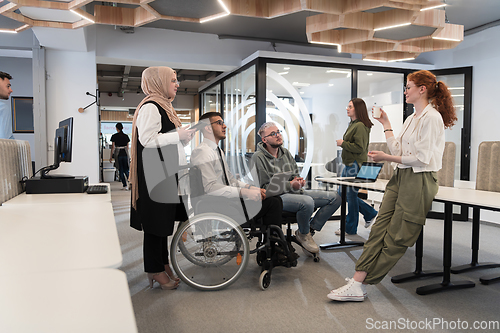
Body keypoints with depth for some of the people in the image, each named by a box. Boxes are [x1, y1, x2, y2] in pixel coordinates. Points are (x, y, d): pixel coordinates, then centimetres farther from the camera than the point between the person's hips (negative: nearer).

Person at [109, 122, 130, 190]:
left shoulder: (114, 136, -5)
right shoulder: (126, 136, 4)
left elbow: (113, 147, -4)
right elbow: (127, 147, 9)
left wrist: (111, 156, 5)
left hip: (118, 154, -2)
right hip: (125, 153, 2)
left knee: (121, 170, 5)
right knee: (126, 169, 12)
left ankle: (125, 185, 3)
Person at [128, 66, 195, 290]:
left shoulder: (163, 105, 19)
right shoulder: (150, 107, -14)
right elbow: (147, 140, -23)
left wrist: (185, 136, 12)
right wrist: (178, 135, -18)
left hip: (167, 173, 10)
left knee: (164, 220, 15)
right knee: (156, 221, -1)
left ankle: (162, 265, 27)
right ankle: (154, 270, 12)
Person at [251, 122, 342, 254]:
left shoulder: (286, 152, 16)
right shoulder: (258, 157, -7)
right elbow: (264, 187, -12)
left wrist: (298, 181, -3)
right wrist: (290, 185, -19)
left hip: (295, 192, 8)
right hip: (276, 196, -8)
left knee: (335, 197, -3)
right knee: (307, 202, -38)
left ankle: (310, 228, 0)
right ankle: (303, 234, -8)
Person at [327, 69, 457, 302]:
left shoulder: (431, 117, -10)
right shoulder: (412, 118, 21)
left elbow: (422, 158, -16)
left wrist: (385, 158, -12)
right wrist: (385, 124, 21)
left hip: (419, 180, -9)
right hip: (400, 177, 9)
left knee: (396, 238, -2)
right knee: (380, 228, -2)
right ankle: (358, 283, -5)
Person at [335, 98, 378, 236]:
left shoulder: (360, 126, -15)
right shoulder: (352, 124, 16)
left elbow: (359, 148, -22)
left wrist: (343, 143, -14)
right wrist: (342, 143, 11)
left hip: (355, 165, -11)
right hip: (348, 164, 11)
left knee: (351, 195, 0)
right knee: (342, 193, 16)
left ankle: (350, 228, 15)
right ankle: (370, 213, 28)